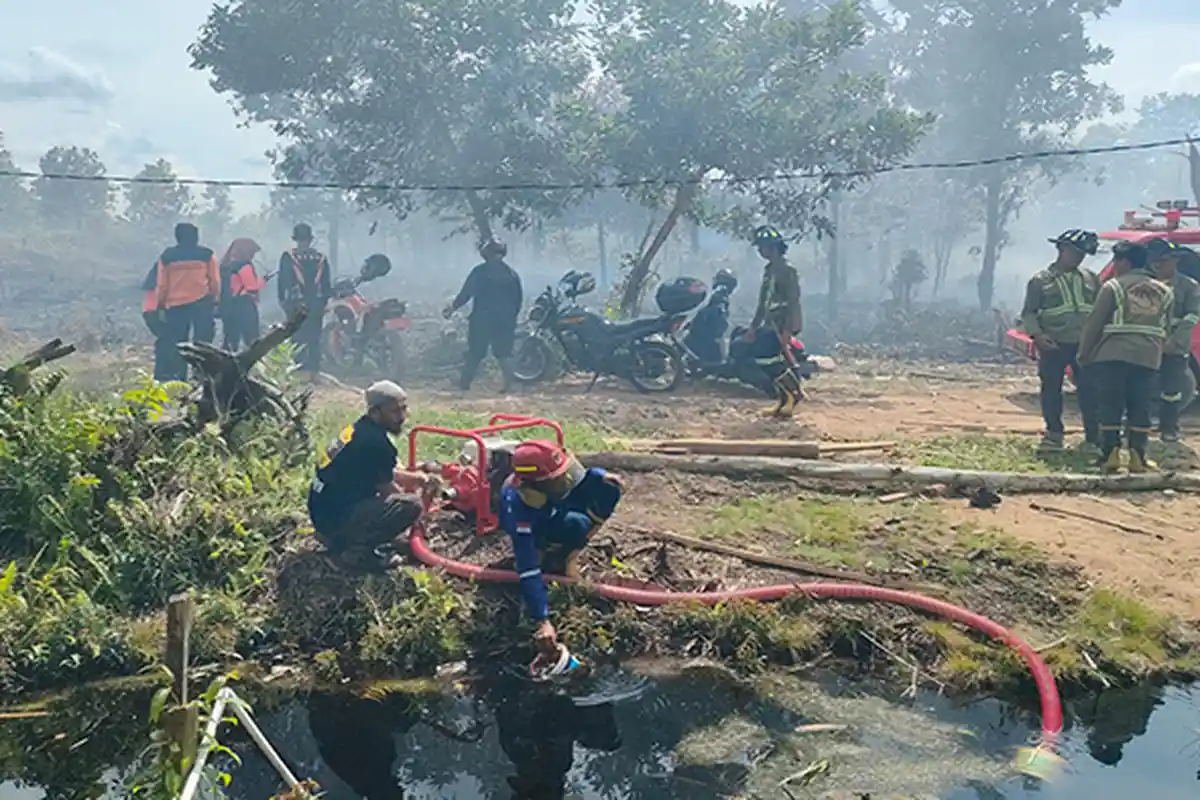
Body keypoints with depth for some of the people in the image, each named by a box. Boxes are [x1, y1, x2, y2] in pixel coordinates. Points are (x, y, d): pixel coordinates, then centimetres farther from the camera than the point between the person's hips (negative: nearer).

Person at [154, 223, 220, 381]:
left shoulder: (166, 256, 5)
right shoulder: (207, 255, 1)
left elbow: (161, 285, 5)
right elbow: (215, 282, 2)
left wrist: (160, 306, 12)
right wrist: (215, 301, 13)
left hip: (175, 305, 2)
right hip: (202, 303, -2)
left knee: (175, 344, 9)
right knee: (202, 343, 0)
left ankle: (176, 378, 8)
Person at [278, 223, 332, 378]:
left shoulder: (288, 257, -4)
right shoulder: (321, 257, 4)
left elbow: (282, 281, -4)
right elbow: (327, 283, 8)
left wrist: (282, 299, 4)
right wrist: (324, 300, 16)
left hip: (297, 303, -2)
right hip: (317, 304, 2)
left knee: (298, 339, 3)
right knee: (314, 339, 9)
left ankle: (299, 372, 0)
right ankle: (314, 372, 9)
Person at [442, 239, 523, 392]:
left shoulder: (480, 271, -6)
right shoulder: (512, 273, 7)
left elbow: (465, 294, -8)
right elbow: (518, 299, 9)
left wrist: (452, 308, 3)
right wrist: (512, 317, 19)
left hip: (482, 319, -3)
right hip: (505, 320, 3)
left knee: (474, 353, 5)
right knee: (504, 353, 7)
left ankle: (464, 384, 9)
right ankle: (509, 385, -1)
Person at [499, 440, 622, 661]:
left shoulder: (550, 475, -31)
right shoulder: (518, 507, -44)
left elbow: (577, 475, -3)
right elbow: (527, 568, -43)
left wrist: (599, 477, -25)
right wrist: (543, 621, -48)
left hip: (554, 509, 6)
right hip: (535, 531, -6)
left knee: (608, 489, -14)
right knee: (575, 525, -38)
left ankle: (570, 554, -3)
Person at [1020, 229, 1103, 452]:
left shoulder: (1091, 279, 11)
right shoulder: (1041, 280, 1)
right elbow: (1029, 313, 0)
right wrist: (1037, 334, -15)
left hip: (1084, 343, 2)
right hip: (1053, 345, -2)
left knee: (1090, 389, 2)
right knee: (1051, 389, 4)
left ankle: (1094, 436, 10)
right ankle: (1054, 434, 18)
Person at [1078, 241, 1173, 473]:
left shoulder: (1113, 287, -2)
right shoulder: (1164, 292, 14)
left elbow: (1094, 323, -3)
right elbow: (1166, 327, 14)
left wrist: (1084, 354, 4)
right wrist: (1155, 351, 19)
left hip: (1113, 355, -4)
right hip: (1149, 358, 4)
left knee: (1110, 406, 2)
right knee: (1140, 409, 8)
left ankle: (1110, 454, 0)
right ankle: (1137, 457, 6)